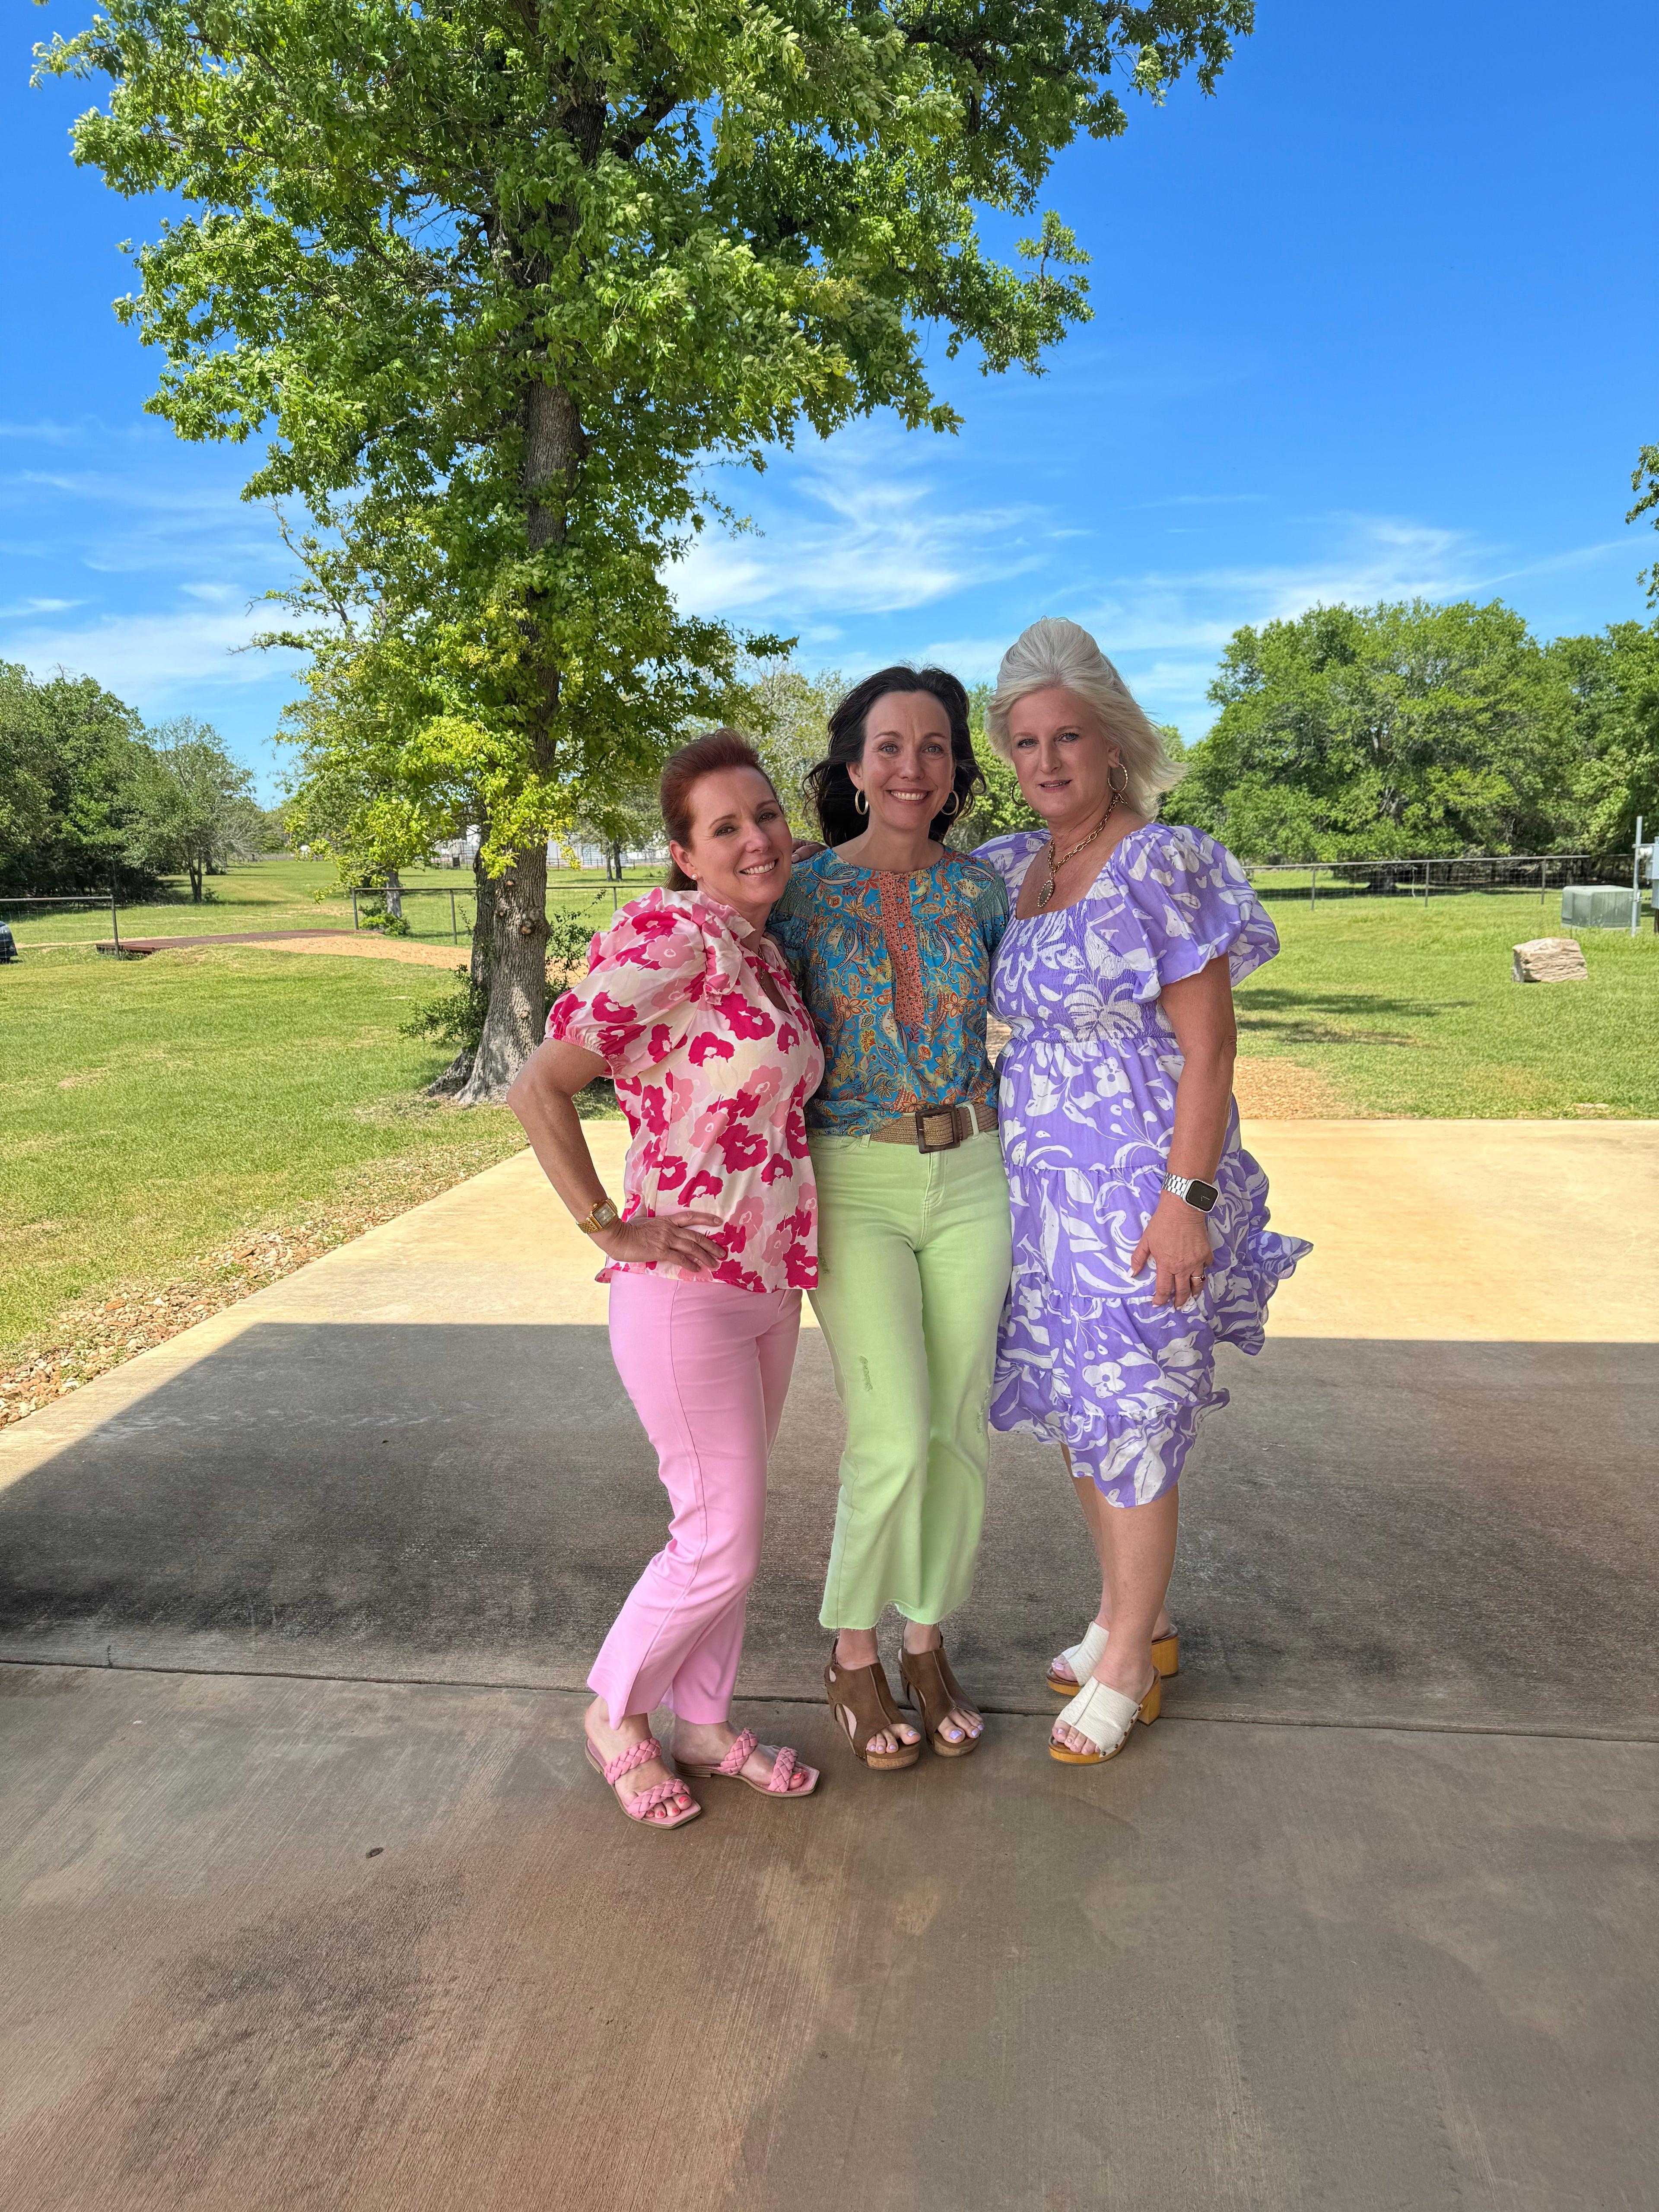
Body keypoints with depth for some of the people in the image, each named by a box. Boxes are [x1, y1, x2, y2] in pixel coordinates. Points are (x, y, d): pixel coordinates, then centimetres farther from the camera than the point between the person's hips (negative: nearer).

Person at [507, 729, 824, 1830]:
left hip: (768, 1284, 8)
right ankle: (618, 1709, 29)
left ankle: (704, 1725, 38)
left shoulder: (766, 954, 8)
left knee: (726, 1526, 19)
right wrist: (607, 1228, -17)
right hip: (684, 1290, -8)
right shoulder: (670, 935, -18)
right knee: (722, 1548, 2)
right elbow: (539, 1088, -23)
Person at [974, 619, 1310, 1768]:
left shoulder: (1166, 865, -13)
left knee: (1128, 1416, 3)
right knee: (1079, 1404, 16)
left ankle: (1127, 1663, 22)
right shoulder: (1009, 871, 7)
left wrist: (1187, 1198, -20)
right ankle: (1134, 1617, 36)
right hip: (1042, 1184, 7)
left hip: (1142, 1183, -7)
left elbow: (1208, 1048, -16)